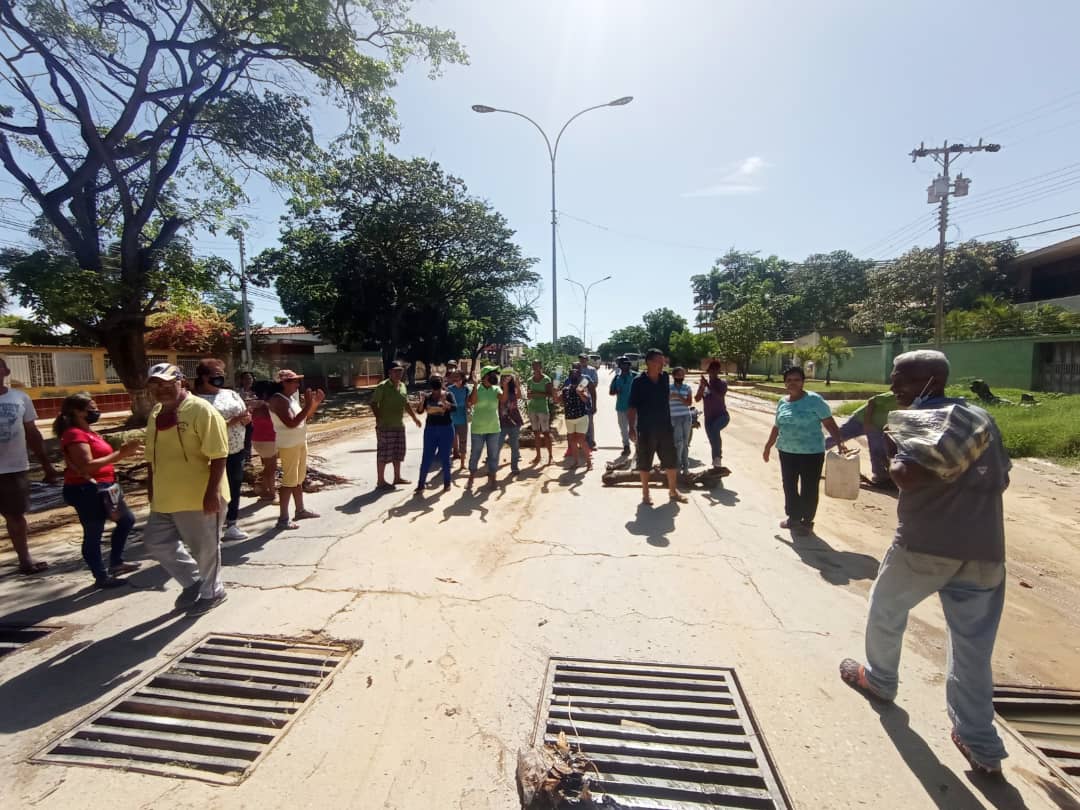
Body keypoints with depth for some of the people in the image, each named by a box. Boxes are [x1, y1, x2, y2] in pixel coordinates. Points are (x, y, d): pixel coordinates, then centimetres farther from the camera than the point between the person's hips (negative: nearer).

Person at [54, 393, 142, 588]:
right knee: (93, 534, 0)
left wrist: (123, 453, 8)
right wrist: (121, 454, -26)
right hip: (86, 490, -11)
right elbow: (87, 466, -25)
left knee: (127, 520, 19)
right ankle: (102, 577, 11)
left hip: (102, 488, 11)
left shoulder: (86, 432, 15)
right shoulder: (75, 435, -17)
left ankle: (116, 563, 31)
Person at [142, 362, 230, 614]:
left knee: (205, 548, 8)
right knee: (155, 542, 14)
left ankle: (211, 592, 30)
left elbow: (218, 456, -20)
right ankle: (193, 582, 33)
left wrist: (212, 492, -23)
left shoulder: (202, 410, -16)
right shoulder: (156, 414, 9)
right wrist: (152, 490, 17)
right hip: (165, 498, 8)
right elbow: (154, 456, 18)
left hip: (199, 498, -8)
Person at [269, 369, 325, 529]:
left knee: (299, 479, 18)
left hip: (300, 442, 10)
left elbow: (305, 418, 18)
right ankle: (283, 519, 1)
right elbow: (292, 423, -28)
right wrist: (308, 405, -27)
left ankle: (300, 510, 31)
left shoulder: (292, 398, 11)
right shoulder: (278, 400, -18)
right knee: (289, 481, -6)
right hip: (288, 445, -9)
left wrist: (316, 403, 6)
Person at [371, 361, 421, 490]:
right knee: (384, 453, -2)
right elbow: (374, 403, -14)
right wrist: (378, 418, -24)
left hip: (399, 425, 8)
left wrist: (414, 417, 23)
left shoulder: (403, 386, 11)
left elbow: (406, 403, 22)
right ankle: (381, 481, 6)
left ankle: (397, 477, 27)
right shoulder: (382, 386, -11)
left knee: (398, 452, 15)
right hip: (385, 426, -8)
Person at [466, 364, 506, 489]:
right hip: (478, 428, -3)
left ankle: (491, 478, 23)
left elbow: (503, 399, -17)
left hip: (493, 428, 3)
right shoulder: (476, 388, -7)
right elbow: (472, 402, -24)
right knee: (475, 454, 8)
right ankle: (471, 478, 23)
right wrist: (476, 384, -27)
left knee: (493, 455, 9)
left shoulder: (496, 389, 1)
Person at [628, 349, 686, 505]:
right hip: (646, 429, -4)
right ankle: (645, 493, 21)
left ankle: (673, 491, 29)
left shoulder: (665, 377, 3)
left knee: (671, 461, 12)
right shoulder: (639, 381, -11)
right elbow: (632, 407, -11)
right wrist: (632, 427, -16)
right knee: (645, 463, 6)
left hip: (665, 427, 5)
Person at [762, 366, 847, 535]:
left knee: (809, 489, 3)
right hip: (787, 452, 5)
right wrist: (768, 446, 20)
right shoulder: (782, 402, 8)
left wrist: (840, 442, -23)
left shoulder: (814, 400, -9)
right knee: (789, 486, 12)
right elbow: (777, 427, 17)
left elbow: (829, 423, -11)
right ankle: (793, 516, 28)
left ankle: (807, 521, 18)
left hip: (811, 452, -5)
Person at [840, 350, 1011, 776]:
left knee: (886, 609, 19)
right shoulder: (983, 418, 12)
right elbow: (1002, 480, 17)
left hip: (925, 543, -6)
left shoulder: (918, 419, -9)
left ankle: (879, 679, 36)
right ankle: (980, 744, 18)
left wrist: (890, 456, -5)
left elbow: (909, 475, -24)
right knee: (973, 646, 12)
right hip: (985, 548, 6)